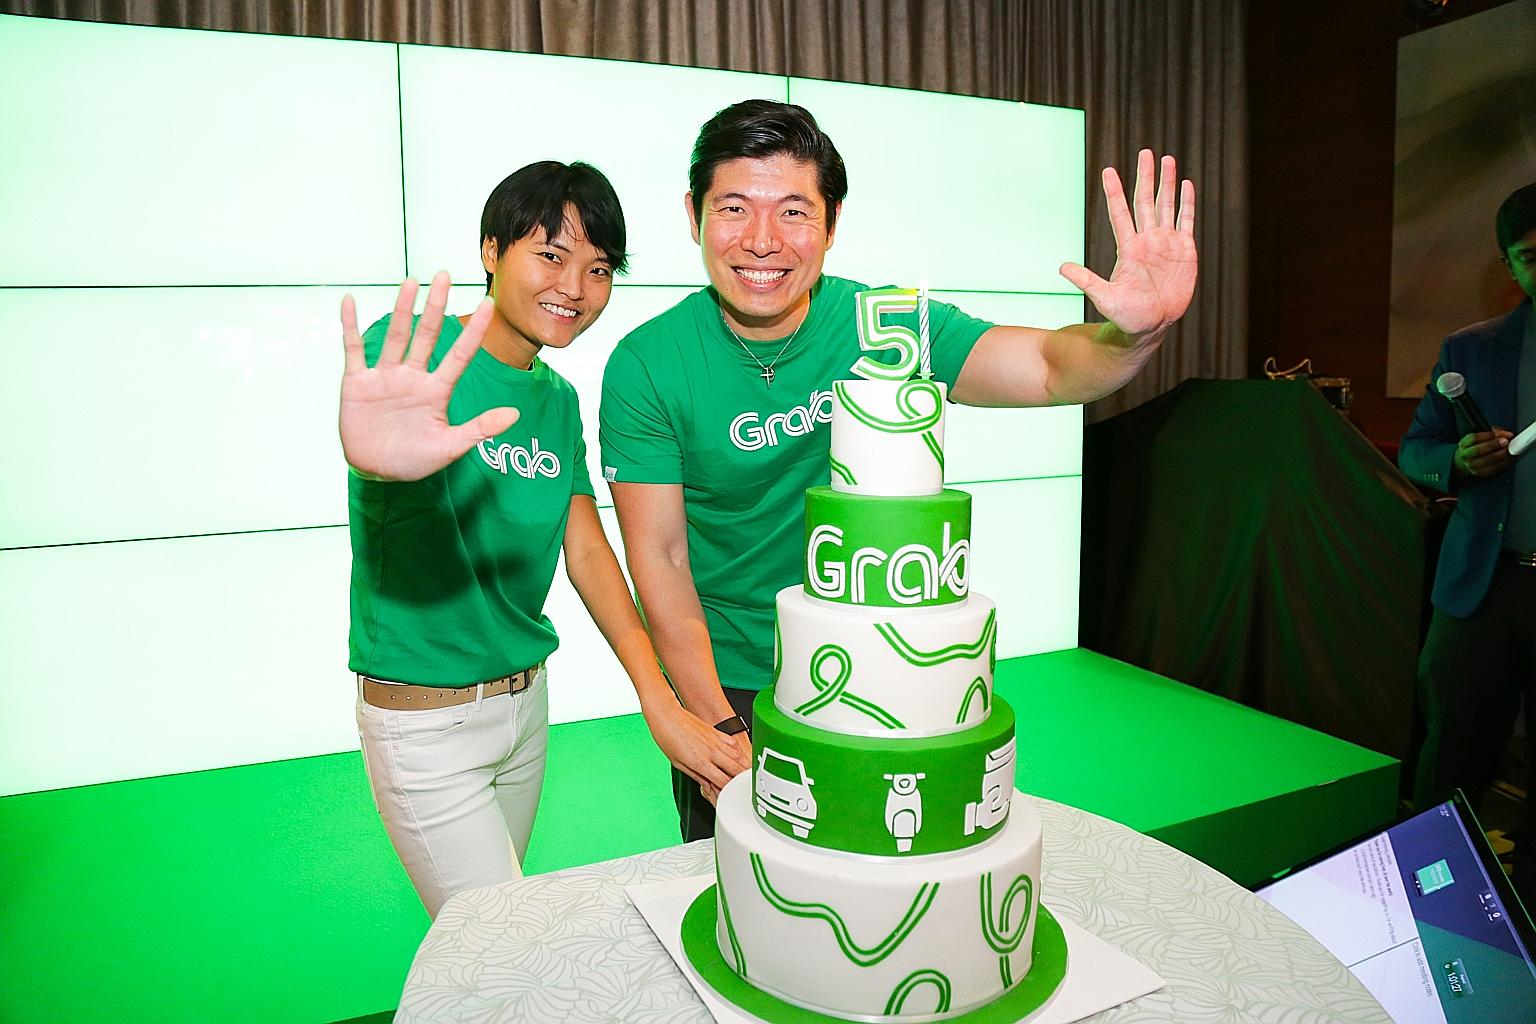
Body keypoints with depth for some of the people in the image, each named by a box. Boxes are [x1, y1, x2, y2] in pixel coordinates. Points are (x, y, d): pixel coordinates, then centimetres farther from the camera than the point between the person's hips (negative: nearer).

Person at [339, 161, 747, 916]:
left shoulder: (556, 398, 4)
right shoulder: (411, 351, -15)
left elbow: (587, 550, 1)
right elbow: (378, 440, -37)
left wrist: (659, 698, -10)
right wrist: (379, 452, -63)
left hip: (525, 694, 6)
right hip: (423, 715, -6)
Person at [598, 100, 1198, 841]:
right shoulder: (645, 368, -16)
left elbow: (1048, 369, -24)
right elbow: (659, 557, -14)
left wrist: (1133, 334, -47)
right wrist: (718, 724, -18)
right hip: (726, 687, -1)